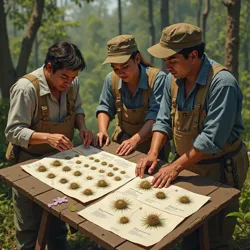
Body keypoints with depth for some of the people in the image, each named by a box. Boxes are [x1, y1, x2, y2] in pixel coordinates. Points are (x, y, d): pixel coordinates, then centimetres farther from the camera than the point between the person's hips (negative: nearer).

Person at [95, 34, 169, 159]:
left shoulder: (157, 78, -14)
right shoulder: (111, 79, 0)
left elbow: (155, 116, -20)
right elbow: (105, 107, 13)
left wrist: (135, 140, -30)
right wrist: (103, 131, -3)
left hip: (150, 145, -3)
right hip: (121, 142, 4)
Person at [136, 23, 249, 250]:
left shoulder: (222, 83, -25)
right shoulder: (174, 78, -3)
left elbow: (211, 139, -28)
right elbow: (164, 120, 2)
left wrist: (175, 167, -23)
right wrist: (153, 153, -11)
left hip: (219, 170, -6)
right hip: (187, 164, 6)